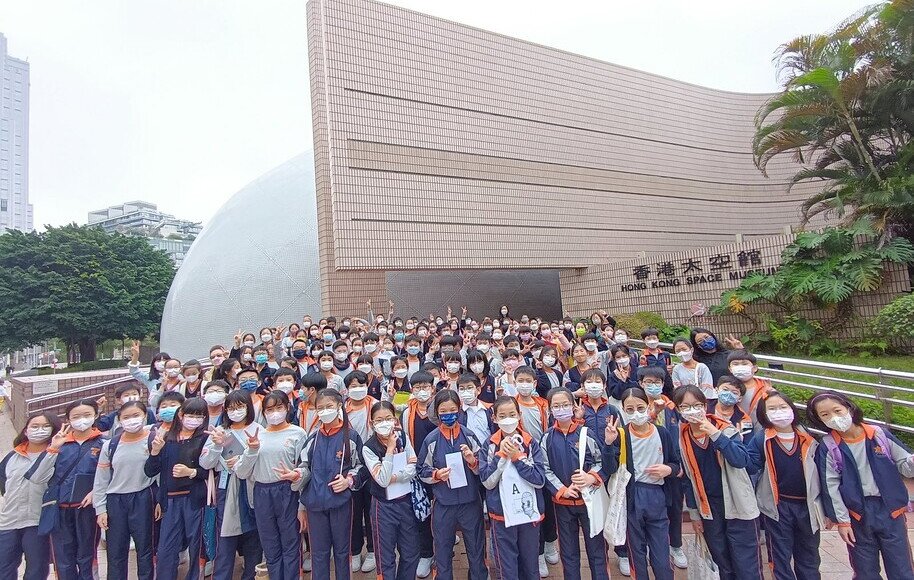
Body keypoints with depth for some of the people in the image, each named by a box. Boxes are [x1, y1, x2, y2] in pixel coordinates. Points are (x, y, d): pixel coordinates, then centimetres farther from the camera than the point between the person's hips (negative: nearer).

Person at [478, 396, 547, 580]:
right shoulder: (489, 446, -5)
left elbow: (540, 480, -11)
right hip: (501, 516, -1)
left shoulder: (532, 443, -4)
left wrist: (517, 456, -18)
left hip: (530, 513, 1)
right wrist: (501, 454, -19)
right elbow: (488, 482, -11)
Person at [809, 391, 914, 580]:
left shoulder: (879, 434, -5)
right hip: (858, 516, -1)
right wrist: (842, 521, -7)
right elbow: (830, 487, -7)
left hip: (890, 510, 1)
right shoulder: (827, 447, -9)